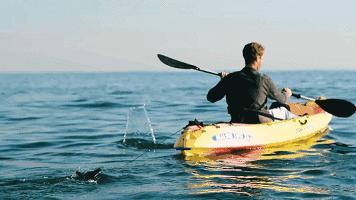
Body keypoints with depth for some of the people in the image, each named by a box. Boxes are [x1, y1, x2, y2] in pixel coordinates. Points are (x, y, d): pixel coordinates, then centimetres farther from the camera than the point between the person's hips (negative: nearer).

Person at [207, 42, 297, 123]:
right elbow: (283, 100, 1)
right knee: (283, 110, 26)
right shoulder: (264, 80, -15)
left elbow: (211, 97, 3)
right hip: (260, 123, -4)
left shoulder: (230, 78, -8)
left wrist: (224, 81, 20)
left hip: (236, 122, 4)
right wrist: (286, 94, 27)